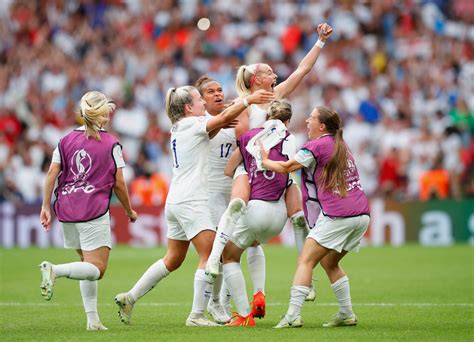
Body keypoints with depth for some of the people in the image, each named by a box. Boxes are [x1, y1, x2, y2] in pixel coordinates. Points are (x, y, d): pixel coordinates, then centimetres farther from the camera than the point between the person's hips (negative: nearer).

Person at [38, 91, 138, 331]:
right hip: (94, 212, -6)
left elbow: (52, 174, 4)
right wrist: (129, 212, 15)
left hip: (66, 209, 6)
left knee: (89, 264, 18)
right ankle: (54, 270, -30)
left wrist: (46, 207, 7)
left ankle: (93, 319, 12)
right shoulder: (111, 144, -1)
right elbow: (119, 185, 1)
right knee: (97, 269, -6)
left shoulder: (66, 140, 10)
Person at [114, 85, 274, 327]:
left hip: (176, 202, 9)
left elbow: (205, 136, 26)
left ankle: (129, 298, 17)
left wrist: (220, 126, 8)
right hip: (190, 201, -9)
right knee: (210, 256, -9)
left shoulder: (178, 128, 16)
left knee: (173, 260, 16)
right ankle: (196, 316, -11)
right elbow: (225, 116, -16)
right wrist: (248, 99, -11)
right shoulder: (191, 124, -8)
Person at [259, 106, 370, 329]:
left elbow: (285, 167, -4)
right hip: (362, 213, 8)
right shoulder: (341, 146, 20)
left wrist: (264, 160, 13)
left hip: (337, 216, -8)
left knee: (306, 261, -6)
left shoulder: (316, 146, -4)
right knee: (329, 262, 21)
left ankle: (293, 315, -15)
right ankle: (347, 314, 17)